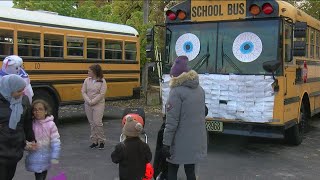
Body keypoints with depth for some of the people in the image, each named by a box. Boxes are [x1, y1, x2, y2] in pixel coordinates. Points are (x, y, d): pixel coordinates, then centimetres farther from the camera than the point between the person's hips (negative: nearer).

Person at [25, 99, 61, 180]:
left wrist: (55, 157, -17)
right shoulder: (31, 124, -8)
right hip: (35, 157, 0)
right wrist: (27, 145, -19)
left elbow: (55, 141, -13)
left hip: (46, 157, 0)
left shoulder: (50, 124, -12)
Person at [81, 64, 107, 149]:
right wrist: (88, 101, -11)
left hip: (98, 104, -4)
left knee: (97, 123, -9)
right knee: (92, 123, 8)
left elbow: (102, 94, -13)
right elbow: (83, 92, 2)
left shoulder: (102, 81, -7)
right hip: (88, 105, 5)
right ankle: (94, 141, 17)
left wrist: (93, 102, -16)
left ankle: (101, 141, 4)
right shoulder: (87, 80, 5)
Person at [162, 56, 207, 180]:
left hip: (181, 142, -6)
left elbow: (172, 121, -18)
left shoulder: (177, 91, -16)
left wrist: (166, 143, -15)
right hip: (196, 140, 6)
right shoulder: (199, 89, 6)